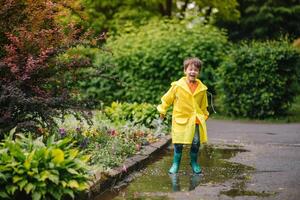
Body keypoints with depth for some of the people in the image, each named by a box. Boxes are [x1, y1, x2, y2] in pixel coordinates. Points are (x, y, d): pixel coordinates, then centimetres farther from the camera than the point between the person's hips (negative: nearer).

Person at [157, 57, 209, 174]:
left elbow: (203, 105, 16)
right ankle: (176, 163, 17)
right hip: (180, 120, -2)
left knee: (196, 143, 3)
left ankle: (194, 162, 25)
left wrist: (204, 115, 21)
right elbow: (167, 98, 5)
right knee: (178, 143, 1)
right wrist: (162, 111, 12)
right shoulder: (178, 86, -7)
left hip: (196, 120, 2)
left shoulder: (202, 88, 1)